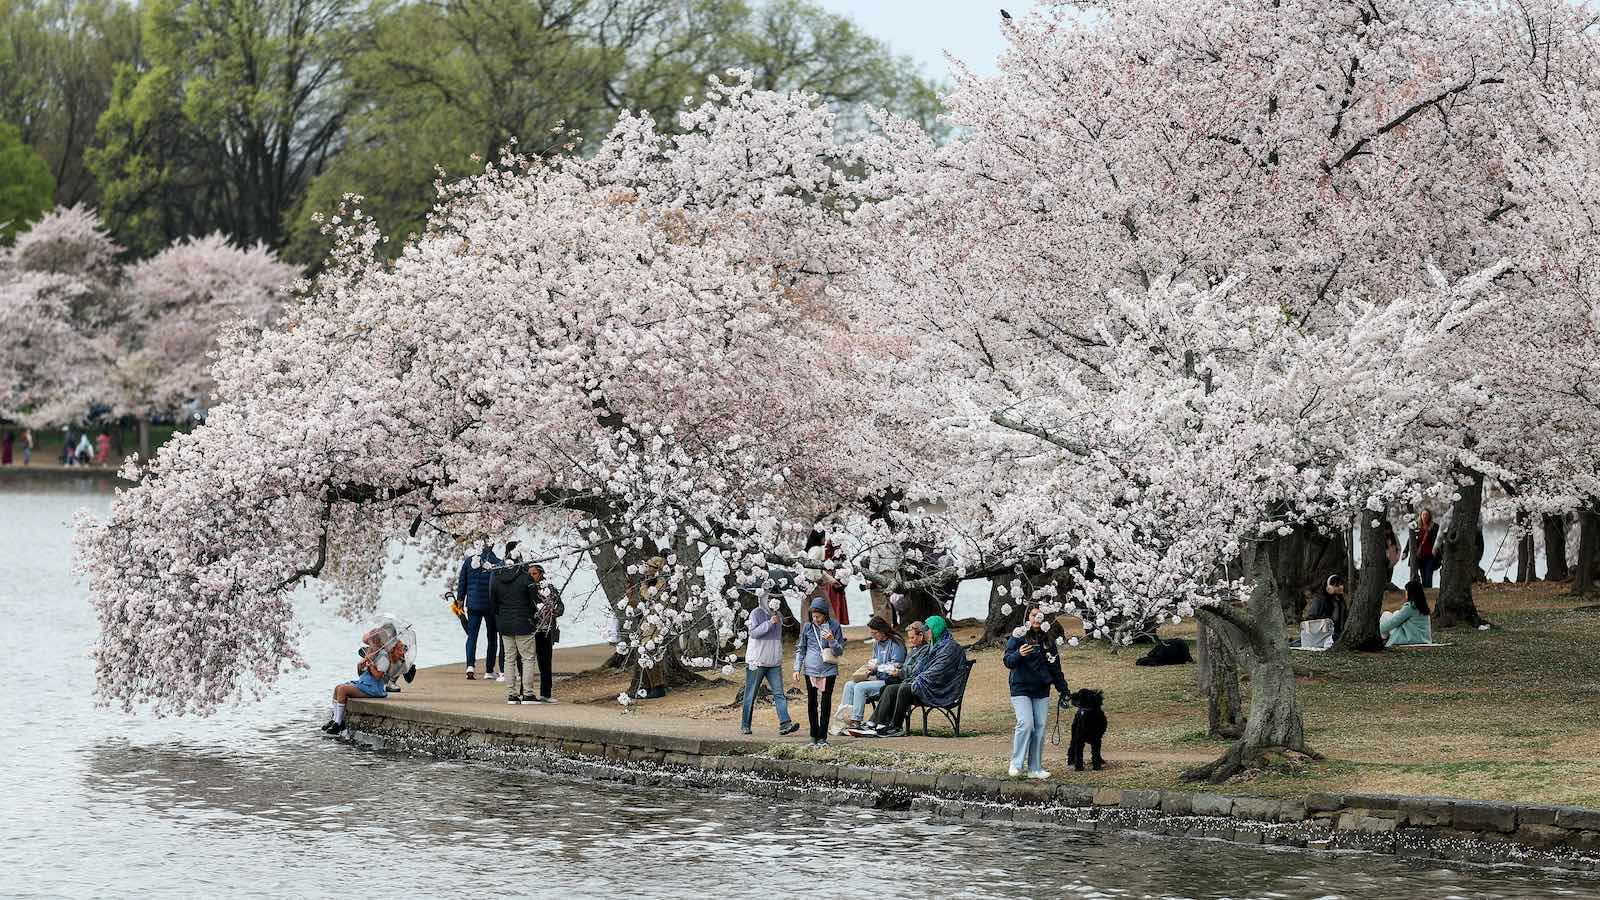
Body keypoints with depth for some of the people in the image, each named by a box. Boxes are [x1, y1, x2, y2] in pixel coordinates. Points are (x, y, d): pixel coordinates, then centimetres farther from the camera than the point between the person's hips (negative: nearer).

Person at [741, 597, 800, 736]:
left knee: (779, 693, -6)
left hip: (774, 663, 5)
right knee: (750, 695, 1)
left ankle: (785, 724, -15)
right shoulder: (757, 613, -5)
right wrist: (770, 623, -24)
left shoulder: (779, 615, 15)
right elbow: (753, 632, -17)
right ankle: (745, 726, 7)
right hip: (756, 662, -5)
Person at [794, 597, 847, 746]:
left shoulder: (834, 627, -3)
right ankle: (814, 736, 16)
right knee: (812, 703, 7)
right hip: (810, 670, 2)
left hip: (828, 670, -2)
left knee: (826, 703, -2)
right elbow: (800, 648, 11)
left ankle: (822, 737, 2)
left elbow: (839, 651, -1)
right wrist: (797, 668, 5)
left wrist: (832, 640, -20)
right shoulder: (808, 627, 2)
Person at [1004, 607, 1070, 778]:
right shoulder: (1018, 637, -1)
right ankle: (1017, 764, -8)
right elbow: (1008, 661, -9)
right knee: (1026, 724, -18)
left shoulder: (1047, 640, 14)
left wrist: (1063, 690, 17)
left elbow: (1055, 668, 20)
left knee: (1040, 728, 1)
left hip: (1042, 692, 5)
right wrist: (1019, 654, -30)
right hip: (1021, 689, -5)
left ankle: (1035, 768, 7)